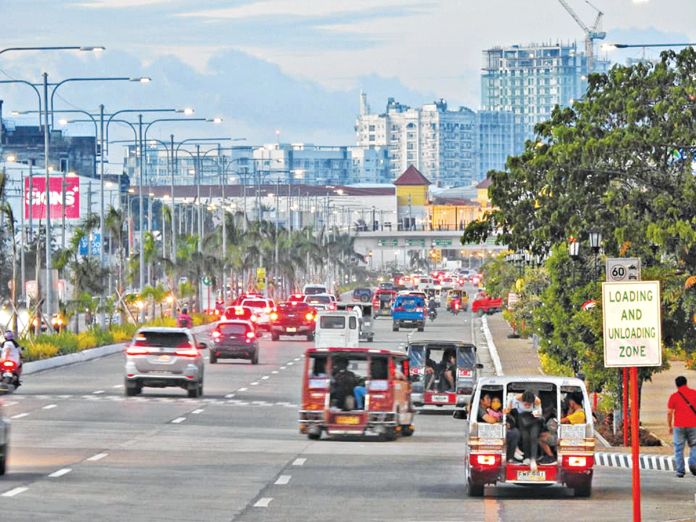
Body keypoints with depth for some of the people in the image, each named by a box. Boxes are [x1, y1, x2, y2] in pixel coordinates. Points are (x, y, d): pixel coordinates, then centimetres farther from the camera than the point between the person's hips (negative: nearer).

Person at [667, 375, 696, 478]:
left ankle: (680, 471, 1)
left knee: (679, 449, 5)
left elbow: (669, 413, 1)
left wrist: (669, 426, 11)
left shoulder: (674, 396, 0)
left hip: (679, 426, -1)